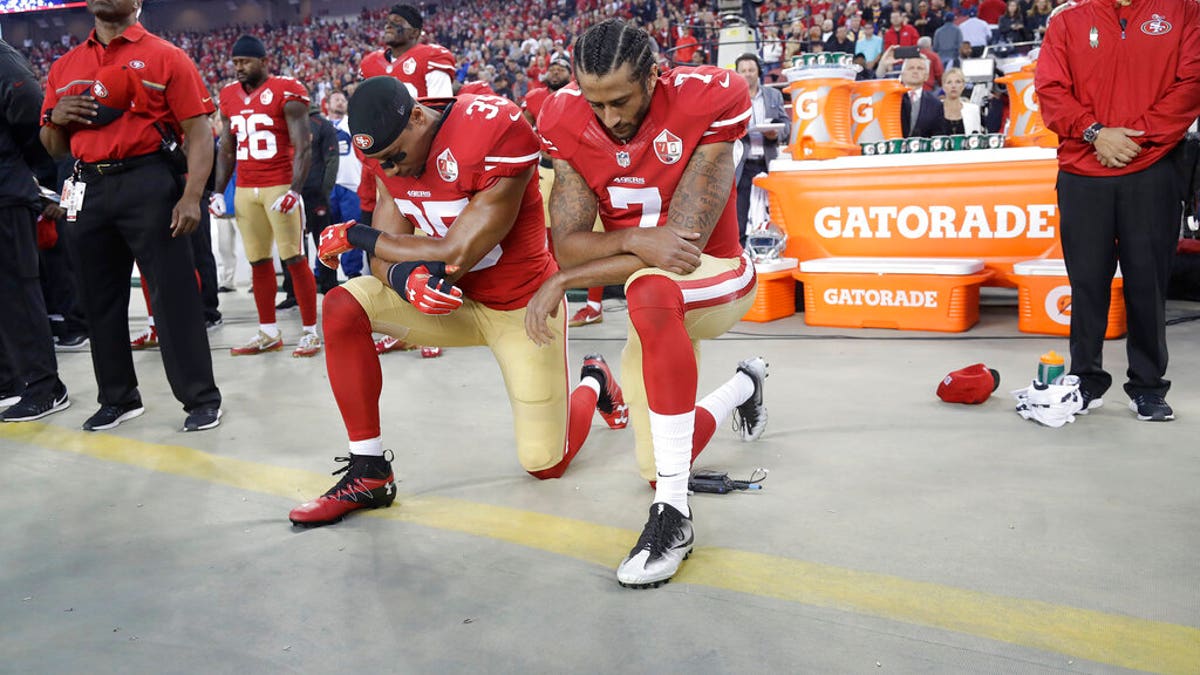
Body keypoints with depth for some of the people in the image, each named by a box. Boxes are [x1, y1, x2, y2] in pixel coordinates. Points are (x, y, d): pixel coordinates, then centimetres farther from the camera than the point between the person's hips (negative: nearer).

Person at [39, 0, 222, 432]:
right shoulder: (65, 67, 16)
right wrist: (56, 118, -2)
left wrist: (191, 196, -17)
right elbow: (55, 148, 21)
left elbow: (198, 132, -6)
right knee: (100, 299, 11)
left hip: (149, 184, -5)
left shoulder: (165, 57, 0)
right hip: (89, 189, 6)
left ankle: (201, 398, 5)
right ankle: (118, 397, 24)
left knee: (173, 294, -4)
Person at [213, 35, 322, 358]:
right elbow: (226, 149, 19)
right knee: (258, 262, 8)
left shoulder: (286, 92, -7)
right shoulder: (229, 96, 12)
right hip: (245, 189, 6)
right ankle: (268, 332, 16)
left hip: (280, 186, -6)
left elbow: (303, 146, -10)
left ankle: (310, 331, 2)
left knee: (294, 259, -4)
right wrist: (219, 191, 11)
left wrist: (295, 190, -19)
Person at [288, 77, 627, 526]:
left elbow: (456, 256, -29)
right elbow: (385, 258, -9)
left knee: (546, 465, -1)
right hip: (453, 300, 5)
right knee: (341, 308, -19)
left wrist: (355, 235, -19)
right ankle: (368, 474, -9)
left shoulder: (497, 134, -30)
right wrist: (405, 278, -35)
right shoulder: (388, 150, -8)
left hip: (519, 306, -5)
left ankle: (592, 383, 34)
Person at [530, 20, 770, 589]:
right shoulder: (568, 124, -13)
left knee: (650, 289, -43)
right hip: (657, 308, 6)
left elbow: (684, 244, -28)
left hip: (716, 280, -5)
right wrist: (636, 240, -37)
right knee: (657, 470, 14)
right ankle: (745, 386, 46)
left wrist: (562, 281, -27)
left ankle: (672, 514, -35)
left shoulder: (706, 101, -25)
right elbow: (567, 243, -16)